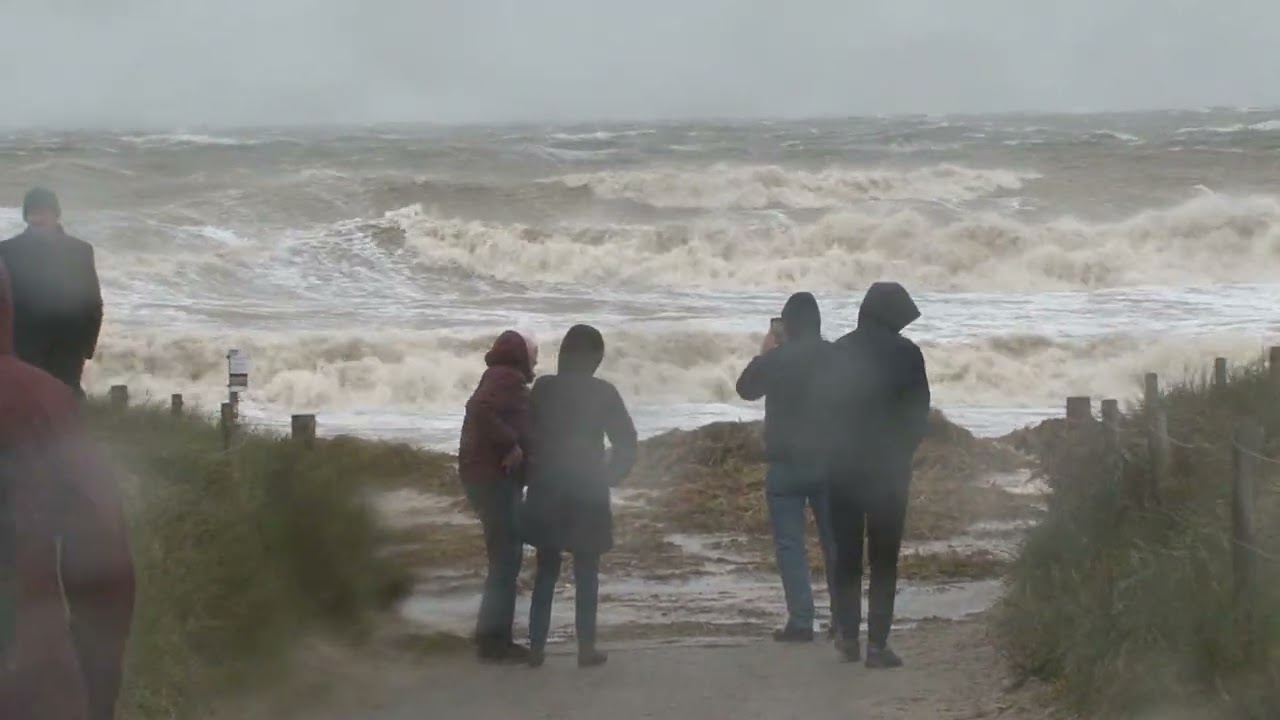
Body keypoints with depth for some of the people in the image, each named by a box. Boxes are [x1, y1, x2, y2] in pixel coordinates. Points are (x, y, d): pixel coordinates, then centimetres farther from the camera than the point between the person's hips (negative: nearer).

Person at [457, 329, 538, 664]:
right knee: (506, 557, -8)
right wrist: (511, 444, -25)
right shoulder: (506, 379, -13)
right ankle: (493, 639, -7)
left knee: (506, 557, 15)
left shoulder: (503, 379, 19)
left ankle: (493, 636, 19)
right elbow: (482, 410, -30)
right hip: (494, 476, -11)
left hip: (490, 476, 11)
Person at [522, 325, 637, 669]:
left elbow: (526, 433, -1)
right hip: (587, 492, -2)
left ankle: (536, 646, 8)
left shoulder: (543, 387, -1)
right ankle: (586, 647, 5)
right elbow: (627, 442, -7)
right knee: (586, 573, 6)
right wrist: (610, 476, 6)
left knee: (546, 571, 10)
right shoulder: (602, 392, -6)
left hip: (546, 490, 2)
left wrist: (532, 475, 10)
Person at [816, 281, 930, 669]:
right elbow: (919, 411, -4)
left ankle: (848, 637, 14)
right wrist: (903, 450, 10)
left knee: (846, 554, 13)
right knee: (884, 557, 1)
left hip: (842, 465, 3)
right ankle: (877, 643, -3)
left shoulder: (840, 351, 3)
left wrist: (835, 450, 13)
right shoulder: (905, 353, -7)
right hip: (888, 466, -3)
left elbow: (823, 404, 4)